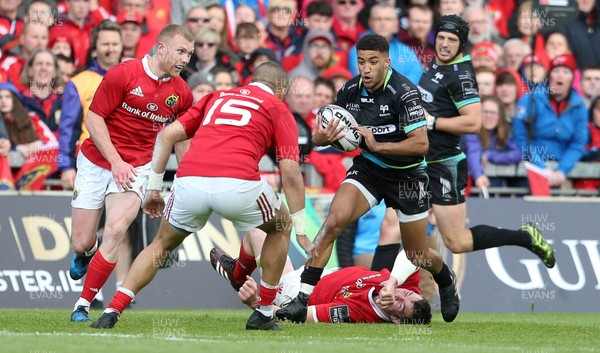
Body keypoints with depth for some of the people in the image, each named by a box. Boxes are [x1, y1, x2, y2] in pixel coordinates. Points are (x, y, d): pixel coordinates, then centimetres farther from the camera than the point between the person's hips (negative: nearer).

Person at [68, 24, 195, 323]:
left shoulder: (181, 93, 1)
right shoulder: (123, 74, -14)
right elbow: (93, 118, -11)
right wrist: (116, 161, -17)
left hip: (136, 168, 2)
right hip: (96, 162, -2)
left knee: (116, 230, -23)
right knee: (81, 242, 0)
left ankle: (83, 306, -12)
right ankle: (87, 252, 42)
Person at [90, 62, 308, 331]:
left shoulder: (217, 97, 31)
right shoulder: (278, 109, 20)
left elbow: (167, 135, 22)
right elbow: (290, 171, 10)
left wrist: (154, 187, 27)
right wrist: (301, 230, 13)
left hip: (189, 182, 3)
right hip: (238, 184, -3)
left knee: (162, 245, 28)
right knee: (281, 227, 27)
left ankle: (112, 311, 13)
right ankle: (264, 314, 25)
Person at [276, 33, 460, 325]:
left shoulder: (404, 92, -24)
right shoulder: (350, 91, -8)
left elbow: (421, 144, -28)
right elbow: (321, 135, 2)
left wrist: (378, 145, -34)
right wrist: (322, 137, -23)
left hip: (406, 176, -3)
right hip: (367, 170, 3)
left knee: (417, 256, 9)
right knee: (334, 221, -22)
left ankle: (446, 280, 47)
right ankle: (302, 300, -22)